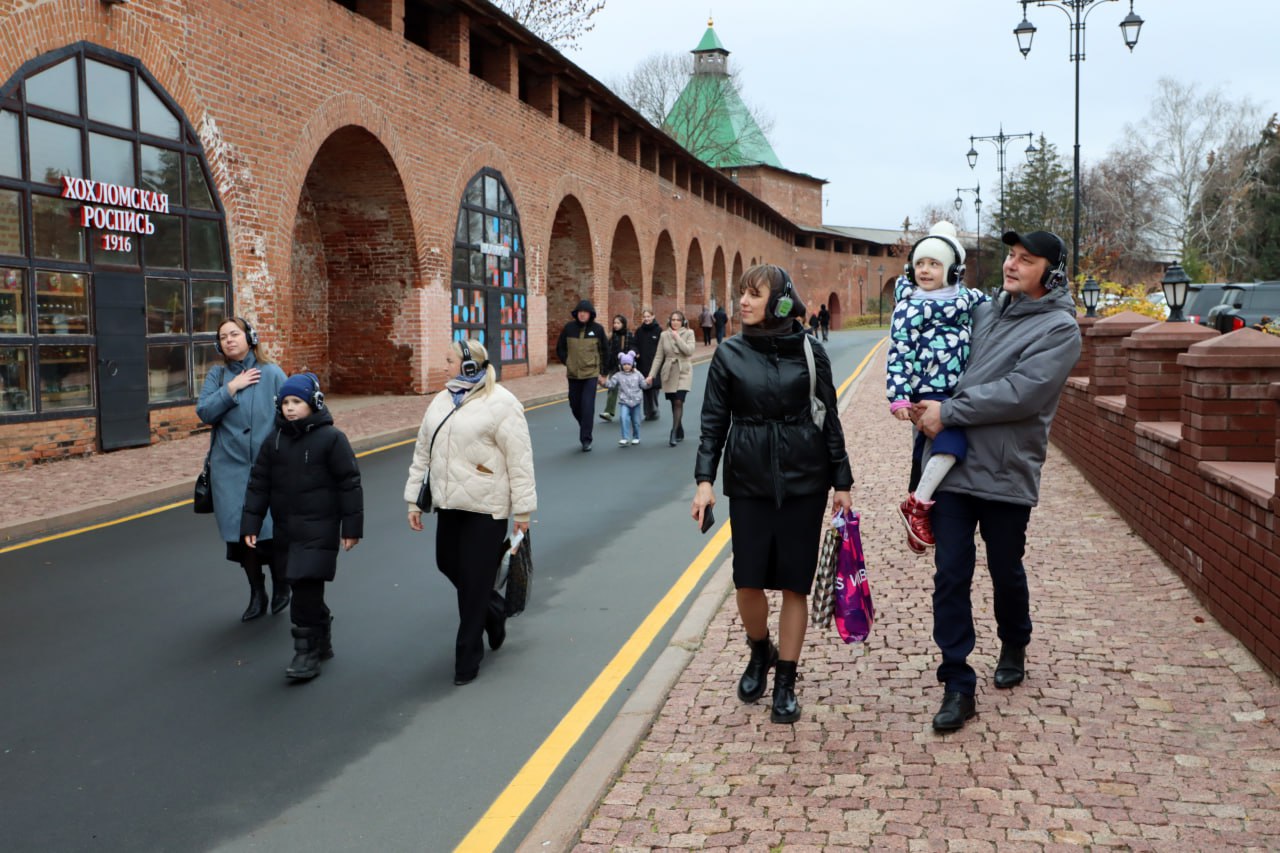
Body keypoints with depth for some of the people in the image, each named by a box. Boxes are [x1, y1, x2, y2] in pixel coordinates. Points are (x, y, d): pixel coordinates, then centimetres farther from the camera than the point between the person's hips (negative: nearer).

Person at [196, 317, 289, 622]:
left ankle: (280, 583, 21)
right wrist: (232, 388, -11)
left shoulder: (272, 373, -1)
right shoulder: (216, 375, 7)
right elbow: (204, 412, -4)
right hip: (229, 468, 3)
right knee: (239, 533, 6)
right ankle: (257, 595, 23)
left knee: (269, 531, -8)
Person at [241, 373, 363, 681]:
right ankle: (322, 641, 30)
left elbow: (350, 484, -6)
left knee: (307, 588, -10)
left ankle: (307, 651, 1)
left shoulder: (331, 438, -7)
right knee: (304, 590, 13)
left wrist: (352, 527, -8)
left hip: (318, 530, -5)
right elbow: (258, 485, 10)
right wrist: (250, 525, 5)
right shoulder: (274, 442, 8)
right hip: (286, 530, 5)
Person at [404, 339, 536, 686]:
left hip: (486, 507, -7)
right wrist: (413, 498, 13)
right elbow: (423, 451, 15)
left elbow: (520, 459, -11)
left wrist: (523, 510, -12)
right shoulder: (442, 401, 11)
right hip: (449, 504, 7)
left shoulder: (500, 403, -11)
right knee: (448, 565, 16)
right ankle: (494, 610, 42)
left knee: (475, 582, -1)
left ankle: (468, 658, 12)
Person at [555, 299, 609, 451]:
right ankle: (586, 428, 34)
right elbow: (560, 348, 12)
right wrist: (567, 363, 4)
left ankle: (586, 439, -3)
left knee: (588, 406, -9)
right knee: (575, 406, 9)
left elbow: (605, 351, 6)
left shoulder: (598, 329, -2)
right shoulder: (569, 327, 0)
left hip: (591, 374, -3)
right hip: (573, 374, 3)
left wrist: (603, 373, 5)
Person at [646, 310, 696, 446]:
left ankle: (674, 434, -14)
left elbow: (689, 350, -16)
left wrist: (678, 338, -14)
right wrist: (652, 374, -1)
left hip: (683, 372, -3)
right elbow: (658, 356, 5)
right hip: (669, 373, 3)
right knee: (674, 403, 7)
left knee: (679, 402, -15)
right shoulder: (664, 335, 4)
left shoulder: (689, 333, -1)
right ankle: (680, 433, 22)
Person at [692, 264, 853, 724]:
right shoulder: (729, 354, 1)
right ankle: (760, 652, 31)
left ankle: (785, 682, 18)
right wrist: (704, 479, -8)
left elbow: (830, 418, 3)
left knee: (794, 583, 4)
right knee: (748, 580, 1)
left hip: (803, 480, -1)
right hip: (748, 480, 1)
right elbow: (713, 421, 2)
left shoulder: (809, 350, -1)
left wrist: (842, 481, 2)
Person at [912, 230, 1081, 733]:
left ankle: (1013, 648, 43)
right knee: (950, 575, 1)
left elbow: (1019, 393, -20)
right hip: (952, 465, 4)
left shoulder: (1060, 328, -8)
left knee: (1006, 573, 15)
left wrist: (948, 413, -18)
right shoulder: (984, 312, 8)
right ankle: (958, 686, 9)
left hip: (1008, 474, -3)